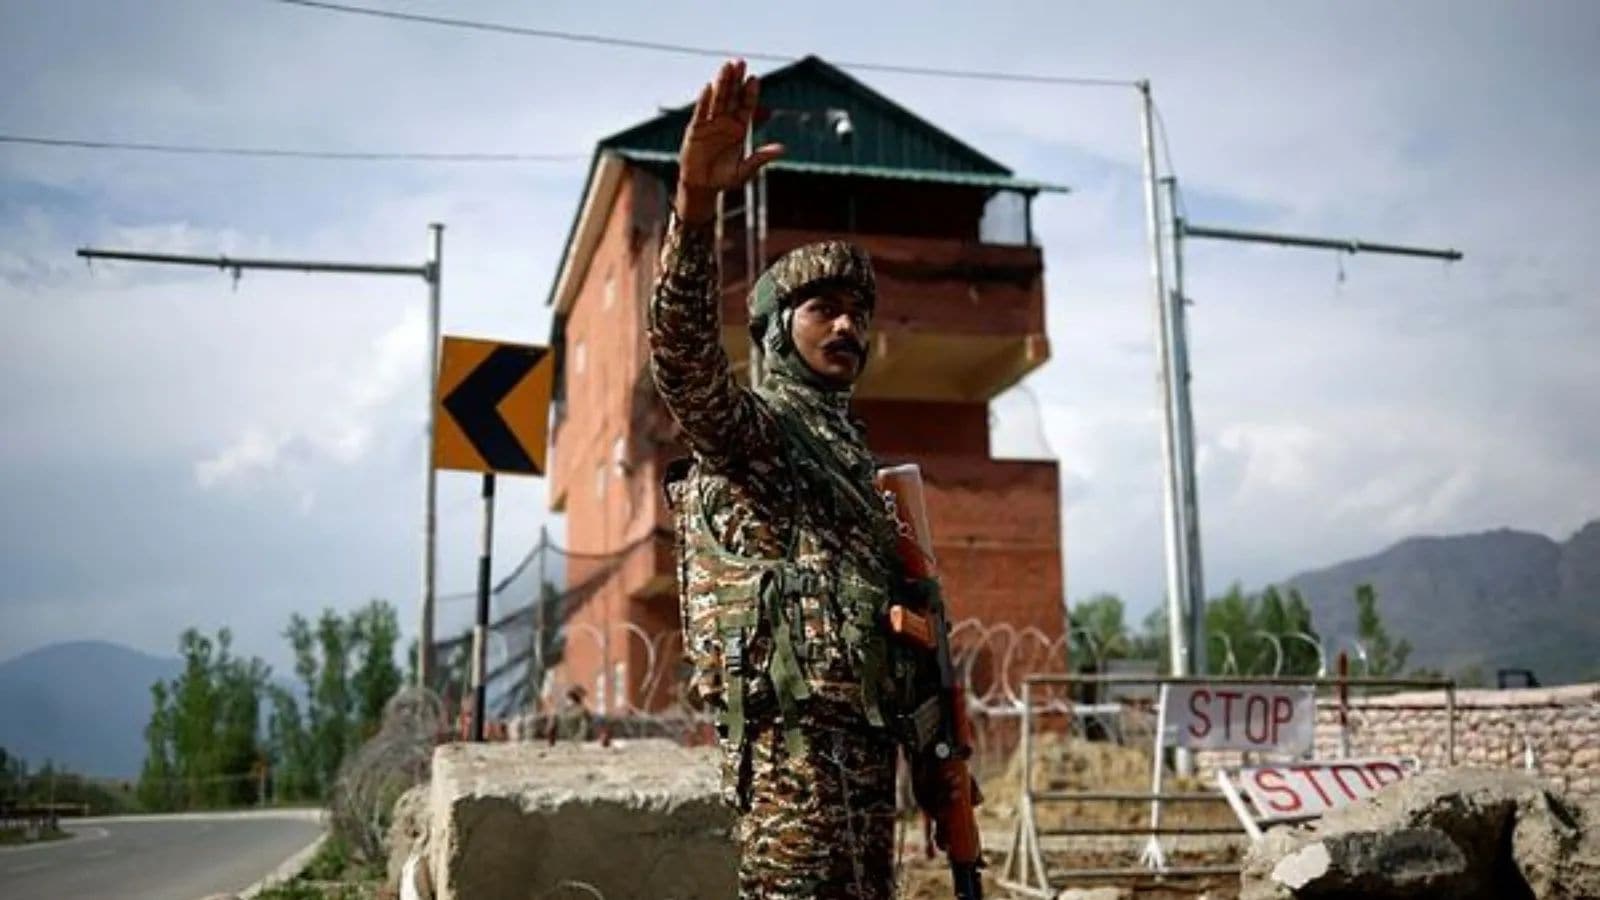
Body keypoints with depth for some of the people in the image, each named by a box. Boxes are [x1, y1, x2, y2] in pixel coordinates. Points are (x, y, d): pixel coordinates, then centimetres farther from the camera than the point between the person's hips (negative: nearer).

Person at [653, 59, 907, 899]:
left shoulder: (847, 448, 23)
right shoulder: (747, 424, -3)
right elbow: (682, 347, -25)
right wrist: (696, 198, -40)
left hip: (861, 734, 9)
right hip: (795, 737, -9)